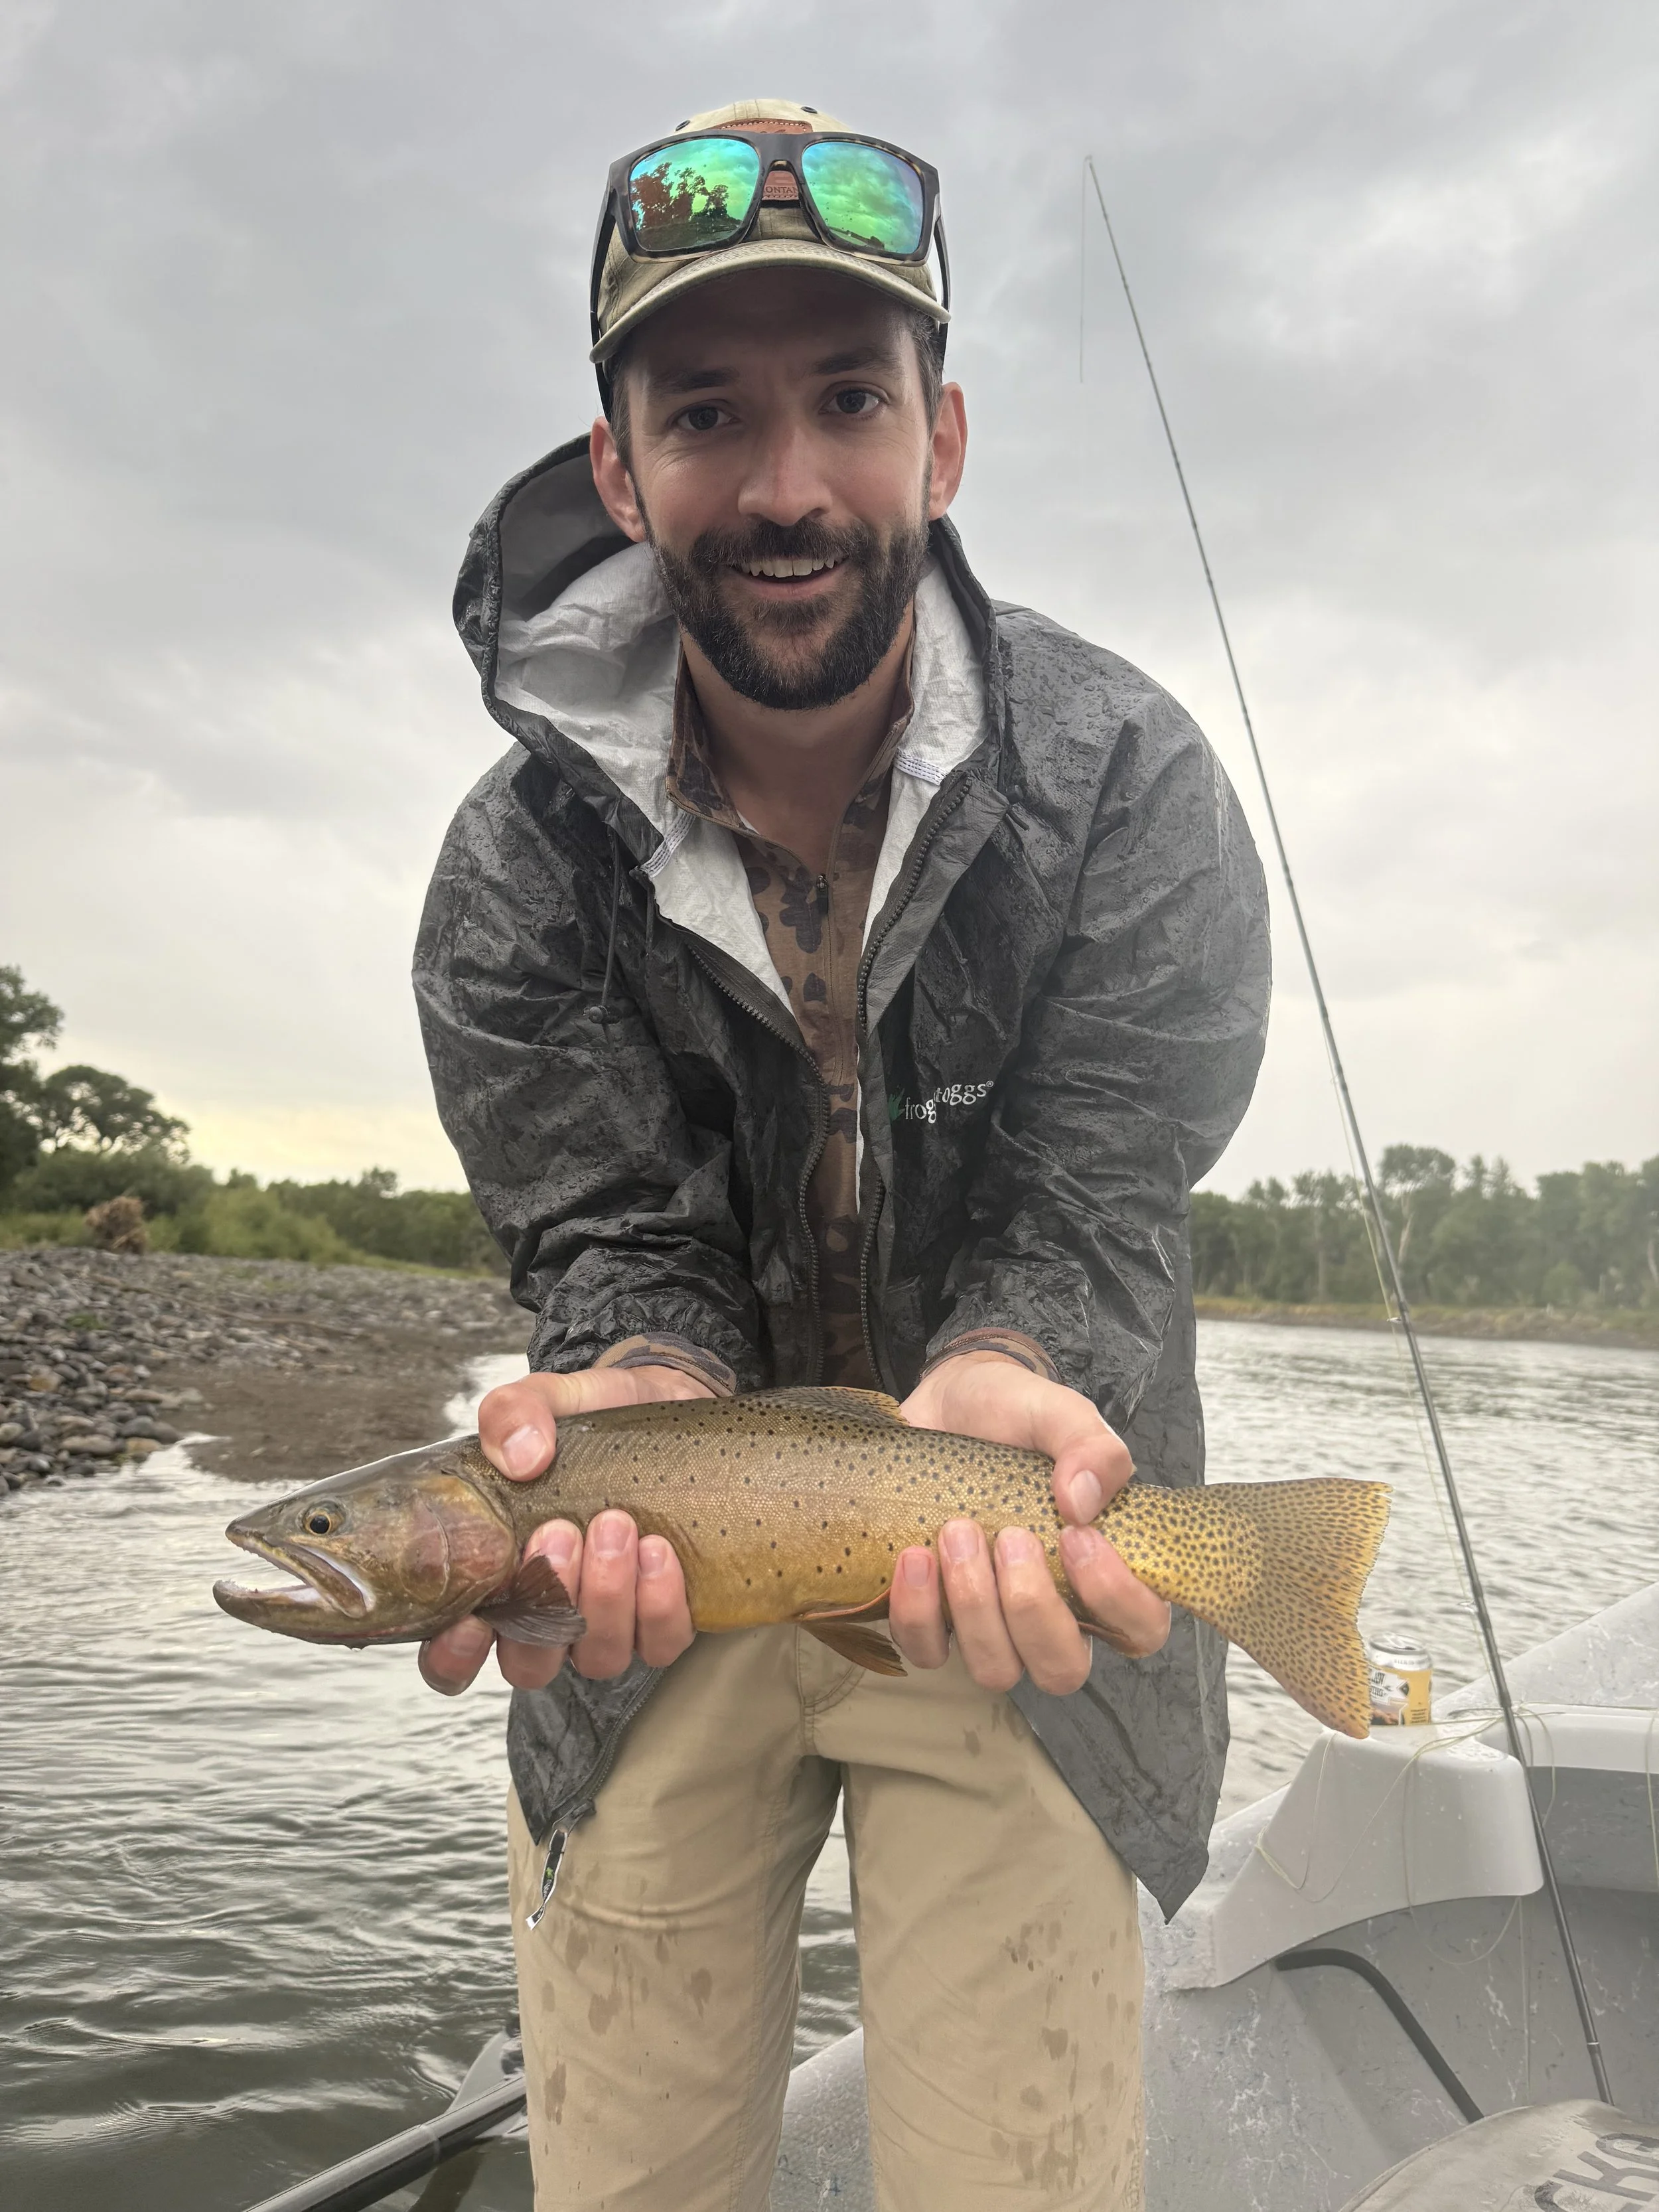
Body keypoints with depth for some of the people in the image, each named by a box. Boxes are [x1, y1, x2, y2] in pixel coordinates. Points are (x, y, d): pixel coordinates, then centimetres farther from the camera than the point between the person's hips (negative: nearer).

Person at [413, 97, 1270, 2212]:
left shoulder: (1129, 787, -15)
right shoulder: (519, 867, -11)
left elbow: (1087, 1219, -15)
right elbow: (615, 1243, -9)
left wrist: (992, 1383, -36)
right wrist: (632, 1390, -32)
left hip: (1008, 1587, -1)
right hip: (668, 1600, 2)